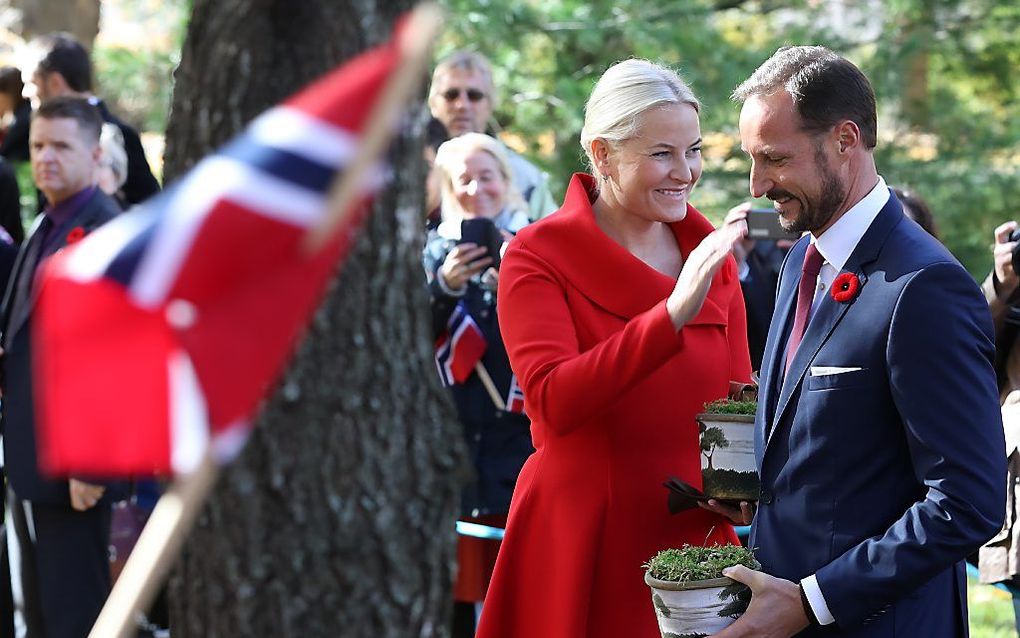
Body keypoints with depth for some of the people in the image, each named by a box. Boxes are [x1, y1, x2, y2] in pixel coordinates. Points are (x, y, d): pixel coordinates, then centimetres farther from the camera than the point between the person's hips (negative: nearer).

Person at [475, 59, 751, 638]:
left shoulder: (710, 258, 8)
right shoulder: (538, 256, -7)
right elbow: (554, 402, -22)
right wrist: (673, 314, -31)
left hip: (694, 541, 4)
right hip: (579, 546, -4)